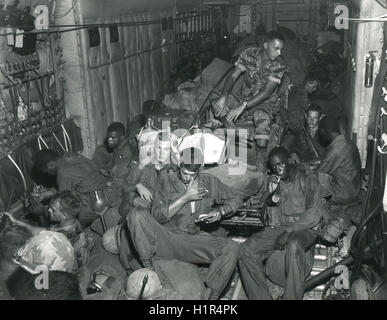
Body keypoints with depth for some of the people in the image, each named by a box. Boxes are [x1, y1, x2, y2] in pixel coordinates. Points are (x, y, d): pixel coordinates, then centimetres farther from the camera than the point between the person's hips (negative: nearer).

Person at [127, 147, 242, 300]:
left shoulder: (209, 182, 10)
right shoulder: (166, 180, 3)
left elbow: (236, 199, 19)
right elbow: (158, 215, -7)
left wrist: (221, 212, -1)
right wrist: (185, 197, -12)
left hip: (192, 240, 2)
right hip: (164, 238, -1)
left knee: (232, 248, -23)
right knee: (137, 215, -29)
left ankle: (209, 294, -20)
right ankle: (148, 269, -19)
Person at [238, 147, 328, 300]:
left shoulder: (308, 178, -1)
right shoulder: (274, 181, 14)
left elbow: (314, 215, -10)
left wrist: (289, 230, -17)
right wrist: (270, 193, -4)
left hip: (305, 228, -4)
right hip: (279, 227, 5)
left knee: (294, 246, -40)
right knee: (247, 250, -20)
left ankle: (291, 297, -32)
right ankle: (261, 297, -15)